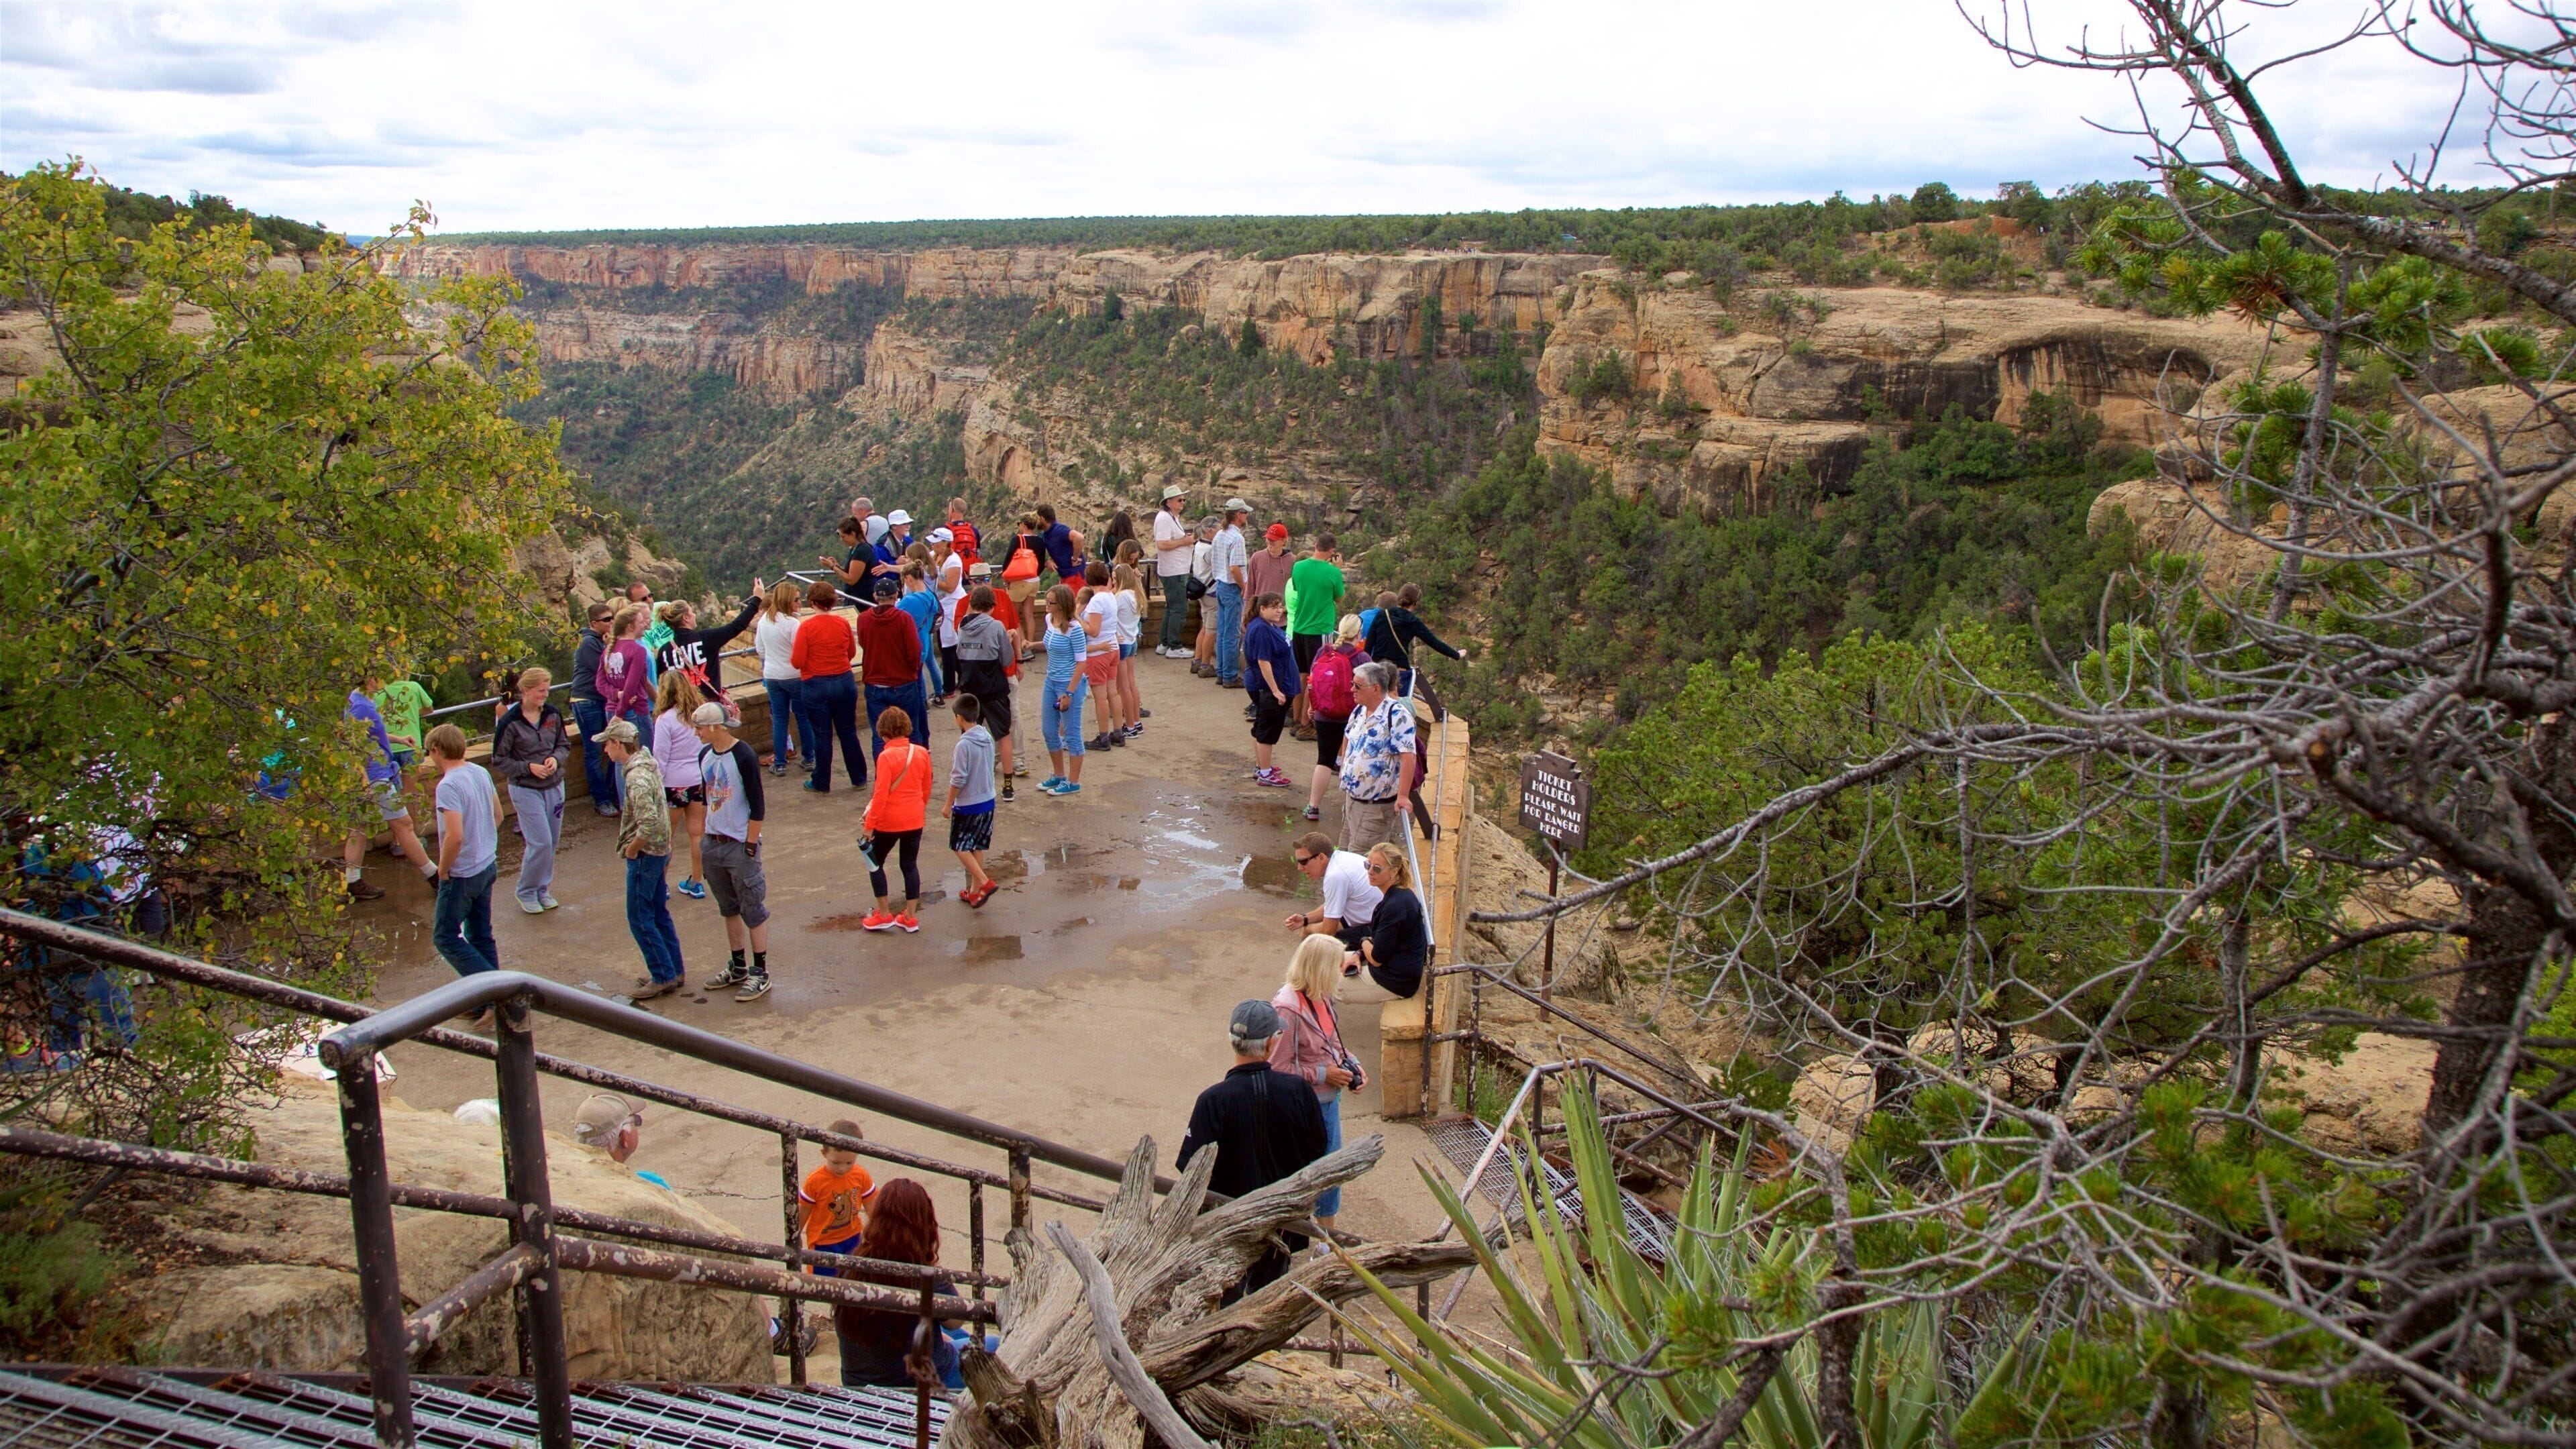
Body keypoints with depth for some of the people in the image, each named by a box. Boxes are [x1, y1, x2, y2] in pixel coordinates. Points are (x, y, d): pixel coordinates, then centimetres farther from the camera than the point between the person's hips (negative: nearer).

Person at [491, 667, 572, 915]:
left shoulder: (552, 715, 0)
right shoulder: (510, 722, -13)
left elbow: (565, 745, 11)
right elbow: (499, 760, -7)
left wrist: (556, 759, -10)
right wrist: (528, 767, -19)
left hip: (554, 785, 5)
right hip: (525, 789, -5)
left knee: (552, 842, 10)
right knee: (540, 843, -9)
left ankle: (542, 889, 27)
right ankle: (526, 892, 11)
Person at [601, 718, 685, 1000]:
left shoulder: (637, 778, -24)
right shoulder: (648, 763, 6)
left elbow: (649, 823, -32)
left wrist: (631, 848, -17)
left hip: (645, 855, -10)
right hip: (660, 850, 10)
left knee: (640, 919, 1)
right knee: (659, 913, 17)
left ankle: (663, 976, 6)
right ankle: (675, 971, 25)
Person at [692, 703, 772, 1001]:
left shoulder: (744, 757, -17)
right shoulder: (705, 755, 5)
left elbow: (758, 807, -15)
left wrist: (751, 845, -15)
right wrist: (706, 836, 13)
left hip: (740, 845, -8)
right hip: (714, 843, 8)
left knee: (753, 910, 0)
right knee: (729, 909, 16)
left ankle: (760, 973, 7)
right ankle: (738, 967, 27)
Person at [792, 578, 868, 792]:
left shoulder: (806, 626, -15)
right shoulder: (843, 624, -4)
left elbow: (797, 662, -15)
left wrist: (792, 653, 6)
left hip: (815, 686, -3)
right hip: (844, 683, 3)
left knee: (822, 736, 7)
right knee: (848, 733, 14)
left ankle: (821, 783, 17)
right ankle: (859, 778, 22)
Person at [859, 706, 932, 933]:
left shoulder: (887, 757, -18)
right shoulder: (922, 753, -2)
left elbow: (881, 794, -19)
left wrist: (869, 824, -12)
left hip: (889, 822, -5)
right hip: (915, 820, 5)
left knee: (875, 863, 14)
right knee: (910, 865, 14)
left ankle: (884, 915, 16)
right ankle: (910, 917, 16)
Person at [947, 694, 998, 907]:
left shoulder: (964, 744, -21)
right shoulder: (987, 737, 0)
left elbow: (958, 779, -18)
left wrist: (949, 804, -7)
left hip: (967, 805, -7)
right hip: (988, 801, 7)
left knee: (960, 847, 5)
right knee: (978, 848, 15)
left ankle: (985, 882, -7)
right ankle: (975, 891, 22)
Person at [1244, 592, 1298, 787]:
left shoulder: (1271, 627, 10)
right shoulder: (1261, 630, -22)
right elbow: (1263, 662, -26)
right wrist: (1276, 690, -25)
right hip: (1267, 689, -11)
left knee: (1260, 727, 18)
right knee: (1267, 729, -3)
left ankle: (1260, 767, 30)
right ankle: (1265, 774, 4)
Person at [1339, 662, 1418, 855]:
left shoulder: (1397, 715, -20)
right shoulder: (1359, 712, 5)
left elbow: (1409, 757, -26)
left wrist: (1402, 796, -30)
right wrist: (1344, 769, 24)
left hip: (1378, 804, -8)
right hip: (1351, 796, 8)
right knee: (1345, 851, 15)